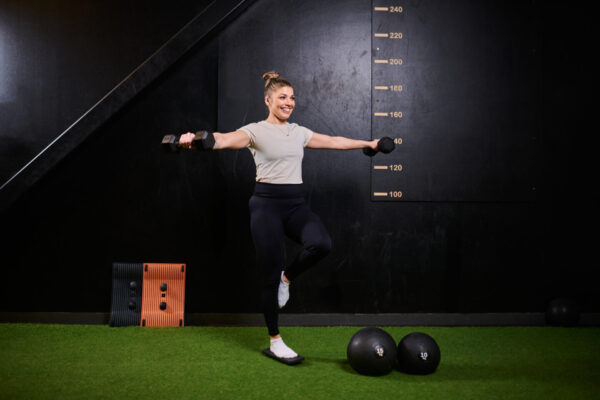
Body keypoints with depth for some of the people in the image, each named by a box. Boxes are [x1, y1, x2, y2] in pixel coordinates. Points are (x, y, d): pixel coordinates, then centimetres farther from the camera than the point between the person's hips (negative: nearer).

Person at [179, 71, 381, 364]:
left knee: (321, 243, -27)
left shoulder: (299, 132, 13)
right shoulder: (256, 131, -5)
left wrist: (367, 143, 32)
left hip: (296, 203, 5)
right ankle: (275, 343, 14)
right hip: (267, 203, -5)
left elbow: (334, 142, 26)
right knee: (270, 274, -1)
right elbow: (226, 139, -24)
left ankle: (286, 278, 5)